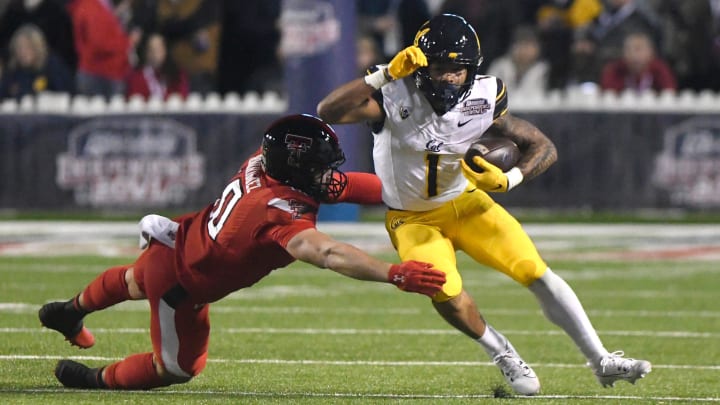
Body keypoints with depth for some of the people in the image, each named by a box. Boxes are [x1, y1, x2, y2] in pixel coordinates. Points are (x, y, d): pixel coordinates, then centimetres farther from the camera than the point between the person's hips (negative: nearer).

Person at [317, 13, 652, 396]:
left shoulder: (483, 99, -16)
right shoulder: (395, 96, -26)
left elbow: (543, 147, -6)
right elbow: (327, 112, -41)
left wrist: (507, 179, -25)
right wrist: (385, 74, -45)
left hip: (464, 203, 3)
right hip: (412, 218, -3)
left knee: (537, 272, -8)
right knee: (447, 296, -25)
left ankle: (602, 362, 3)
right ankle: (504, 356, 5)